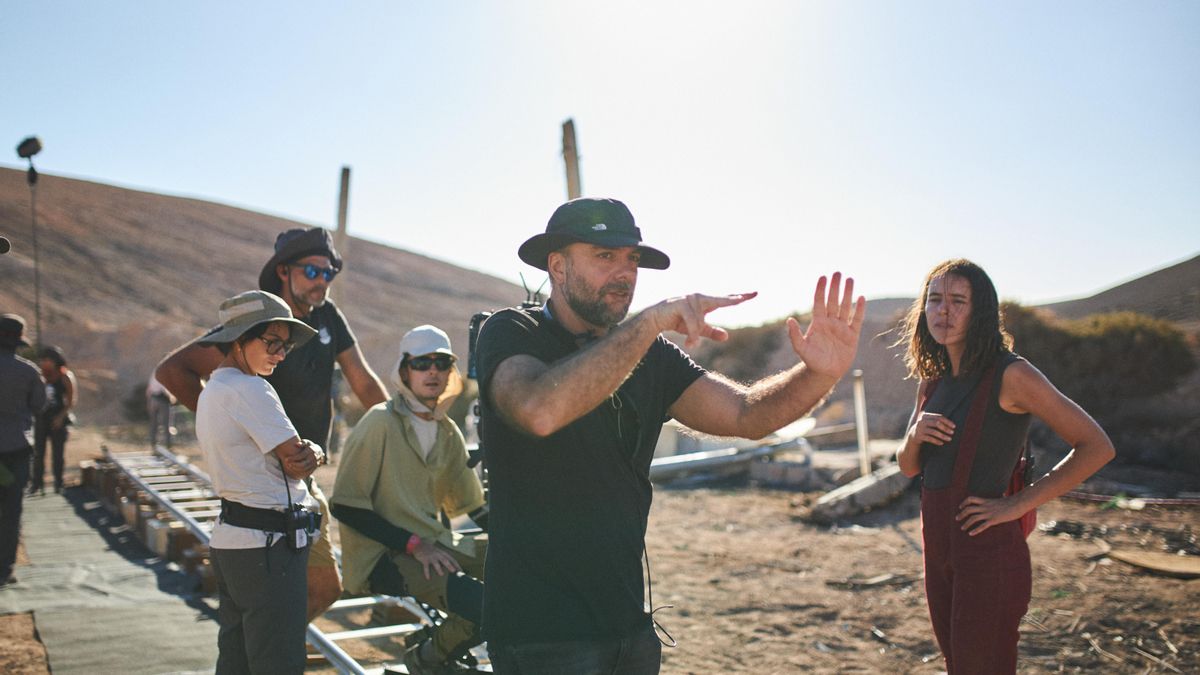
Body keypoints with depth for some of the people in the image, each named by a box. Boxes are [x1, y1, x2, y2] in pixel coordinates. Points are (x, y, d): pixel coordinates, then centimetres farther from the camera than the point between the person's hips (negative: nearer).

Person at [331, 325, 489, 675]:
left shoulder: (448, 432, 10)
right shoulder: (381, 423, -11)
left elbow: (474, 505, 16)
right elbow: (344, 505, -14)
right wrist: (413, 544, -19)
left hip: (433, 543, 7)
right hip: (382, 556, -7)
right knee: (479, 604, -27)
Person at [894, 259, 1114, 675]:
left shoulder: (1010, 375, -13)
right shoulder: (933, 382, 9)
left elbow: (1096, 447, -15)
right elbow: (909, 467, 16)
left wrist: (1018, 504, -17)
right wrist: (915, 435, -7)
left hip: (987, 551, -7)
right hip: (939, 551, 7)